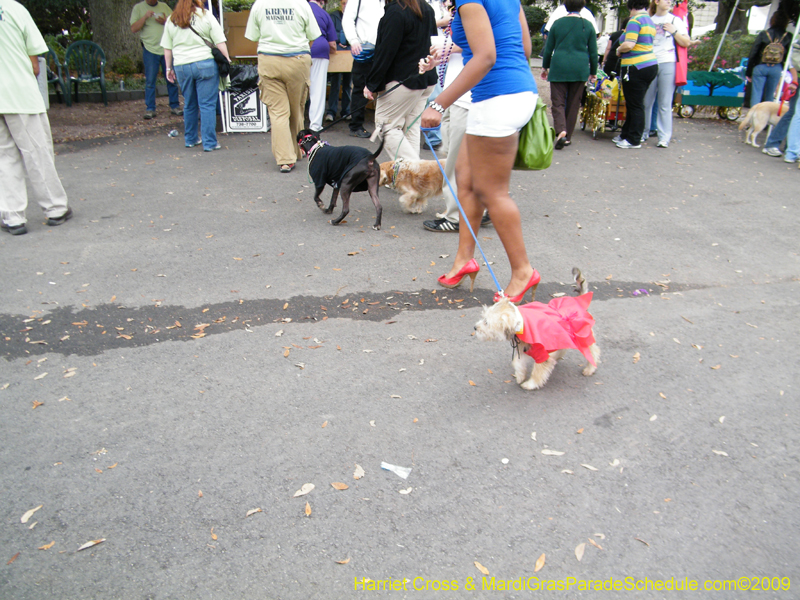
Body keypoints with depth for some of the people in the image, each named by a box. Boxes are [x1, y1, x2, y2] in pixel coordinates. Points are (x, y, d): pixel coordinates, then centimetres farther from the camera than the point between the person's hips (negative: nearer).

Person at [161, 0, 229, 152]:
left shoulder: (171, 20, 11)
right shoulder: (206, 16, -1)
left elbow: (167, 48, 13)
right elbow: (220, 42, -5)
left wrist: (169, 68, 21)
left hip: (181, 66, 4)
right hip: (205, 64, -4)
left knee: (189, 105, 16)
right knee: (207, 105, -2)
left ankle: (190, 139, 26)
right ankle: (209, 143, -4)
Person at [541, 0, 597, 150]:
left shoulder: (557, 23, 4)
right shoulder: (588, 26, 5)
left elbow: (548, 49, 6)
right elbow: (593, 52, 7)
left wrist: (545, 67, 19)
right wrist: (593, 73, 17)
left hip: (559, 68, -1)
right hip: (580, 69, 1)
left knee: (558, 102, -1)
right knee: (573, 104, 9)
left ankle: (561, 131, -25)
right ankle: (568, 137, 13)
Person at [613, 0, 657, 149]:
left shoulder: (635, 20, -11)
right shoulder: (649, 21, 17)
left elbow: (629, 44, -21)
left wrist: (619, 50, -3)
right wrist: (622, 50, 16)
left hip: (636, 68, -9)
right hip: (650, 65, 9)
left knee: (635, 105, -4)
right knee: (634, 104, 16)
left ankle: (634, 140, 1)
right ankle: (626, 135, 25)